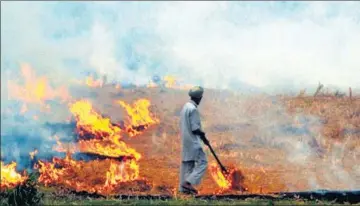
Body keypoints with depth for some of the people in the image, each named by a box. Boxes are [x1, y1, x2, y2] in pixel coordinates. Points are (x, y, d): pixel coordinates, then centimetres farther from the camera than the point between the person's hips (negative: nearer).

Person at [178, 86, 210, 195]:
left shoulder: (185, 107, 12)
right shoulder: (193, 109, -17)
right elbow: (195, 128, -20)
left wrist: (201, 134, 17)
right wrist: (204, 137, -6)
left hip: (185, 140, 10)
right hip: (193, 141, -10)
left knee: (187, 163, 11)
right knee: (202, 162, -7)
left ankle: (183, 187, 12)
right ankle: (189, 182, -15)